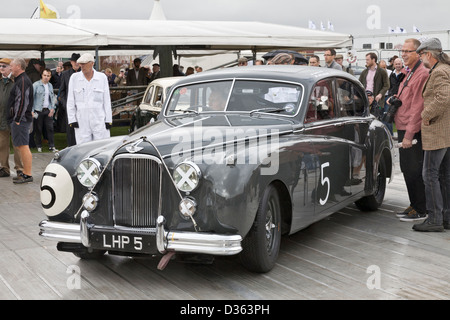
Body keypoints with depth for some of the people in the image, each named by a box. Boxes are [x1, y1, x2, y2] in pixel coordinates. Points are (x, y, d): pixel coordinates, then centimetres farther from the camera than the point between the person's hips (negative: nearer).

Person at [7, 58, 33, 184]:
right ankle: (25, 172, 19)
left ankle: (28, 175, -7)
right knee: (21, 147, 13)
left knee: (23, 147, -9)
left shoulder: (23, 81, -14)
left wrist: (17, 119, -20)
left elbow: (23, 102, -22)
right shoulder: (20, 80, 19)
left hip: (21, 120, -11)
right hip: (19, 120, 11)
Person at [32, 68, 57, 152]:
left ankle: (51, 146, 4)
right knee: (38, 129, 3)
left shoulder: (50, 85, 13)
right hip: (38, 110, -4)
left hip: (48, 110, 4)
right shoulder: (36, 85, -4)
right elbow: (31, 97, -5)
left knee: (50, 128, -1)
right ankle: (39, 146, 13)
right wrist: (32, 110, -10)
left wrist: (52, 108, 5)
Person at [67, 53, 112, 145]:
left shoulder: (102, 77, 4)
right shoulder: (74, 78, 4)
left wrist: (108, 120, 2)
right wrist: (72, 119, -1)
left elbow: (107, 100, 7)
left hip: (99, 120, 0)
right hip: (81, 119, 0)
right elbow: (70, 101, 6)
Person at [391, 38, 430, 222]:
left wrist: (409, 134, -22)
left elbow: (417, 107, -20)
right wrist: (395, 99, 10)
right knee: (406, 169, 15)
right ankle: (414, 205, 25)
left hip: (413, 131, -10)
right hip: (403, 128, 10)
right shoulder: (410, 73, 17)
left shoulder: (422, 74, -15)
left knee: (414, 171, -5)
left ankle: (421, 210, 4)